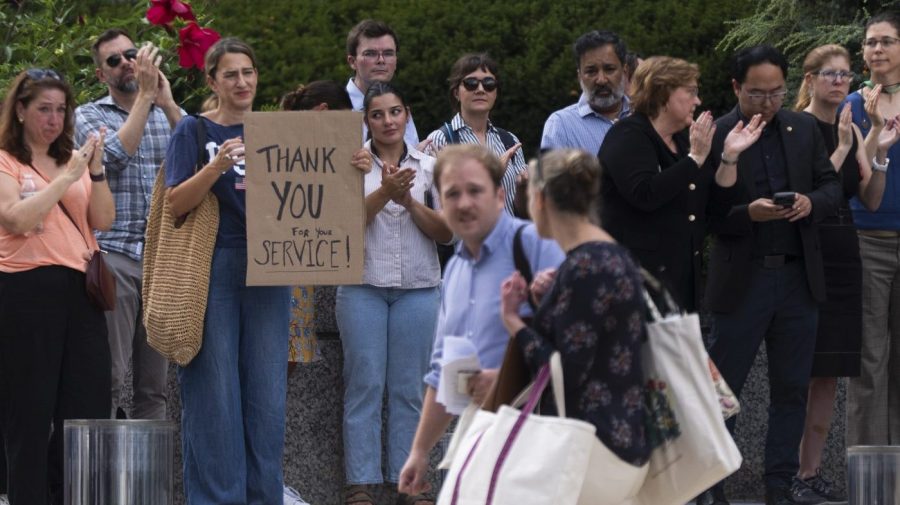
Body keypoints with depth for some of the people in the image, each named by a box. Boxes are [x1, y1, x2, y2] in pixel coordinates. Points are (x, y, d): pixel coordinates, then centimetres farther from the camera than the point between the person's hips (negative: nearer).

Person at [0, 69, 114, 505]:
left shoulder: (73, 159, 16)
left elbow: (103, 220, 7)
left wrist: (96, 170, -7)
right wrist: (67, 177, -16)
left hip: (79, 289, 6)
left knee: (89, 409, 2)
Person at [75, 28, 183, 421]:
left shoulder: (166, 116, 16)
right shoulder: (89, 116, 7)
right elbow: (116, 155, -13)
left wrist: (168, 103, -9)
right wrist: (145, 95, -10)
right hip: (113, 253, -4)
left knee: (154, 384, 5)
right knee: (108, 378, -8)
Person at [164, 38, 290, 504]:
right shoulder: (193, 131, 3)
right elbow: (176, 203, -6)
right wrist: (216, 167, -20)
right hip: (212, 269, -4)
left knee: (267, 389, 3)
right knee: (215, 390, -5)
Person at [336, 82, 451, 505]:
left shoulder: (428, 165, 8)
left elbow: (447, 232, 2)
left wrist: (409, 202, -12)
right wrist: (384, 193, -22)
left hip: (418, 287, 2)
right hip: (364, 284, -1)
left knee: (409, 387, 2)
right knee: (365, 383, -3)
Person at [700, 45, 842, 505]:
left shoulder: (804, 129, 8)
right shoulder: (714, 136, -6)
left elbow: (832, 186, 12)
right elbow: (704, 213, -7)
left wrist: (811, 203, -10)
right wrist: (749, 213, -23)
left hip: (799, 277, 4)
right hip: (741, 278, -4)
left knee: (791, 390, 8)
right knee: (722, 386, 3)